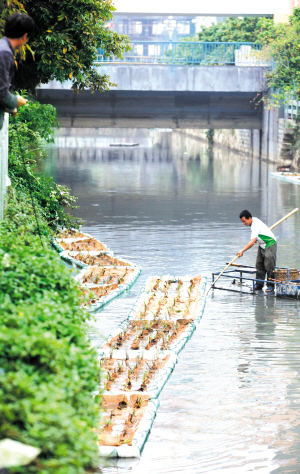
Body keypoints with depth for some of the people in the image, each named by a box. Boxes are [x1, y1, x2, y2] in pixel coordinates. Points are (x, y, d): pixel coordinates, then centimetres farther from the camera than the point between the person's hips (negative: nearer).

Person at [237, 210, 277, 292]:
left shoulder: (255, 226, -30)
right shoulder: (254, 220, 0)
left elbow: (252, 242, -37)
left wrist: (242, 251, -37)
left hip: (270, 245, -10)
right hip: (262, 245, 10)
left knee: (269, 265, -10)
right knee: (259, 265, 7)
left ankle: (270, 285, -4)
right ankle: (259, 284, 11)